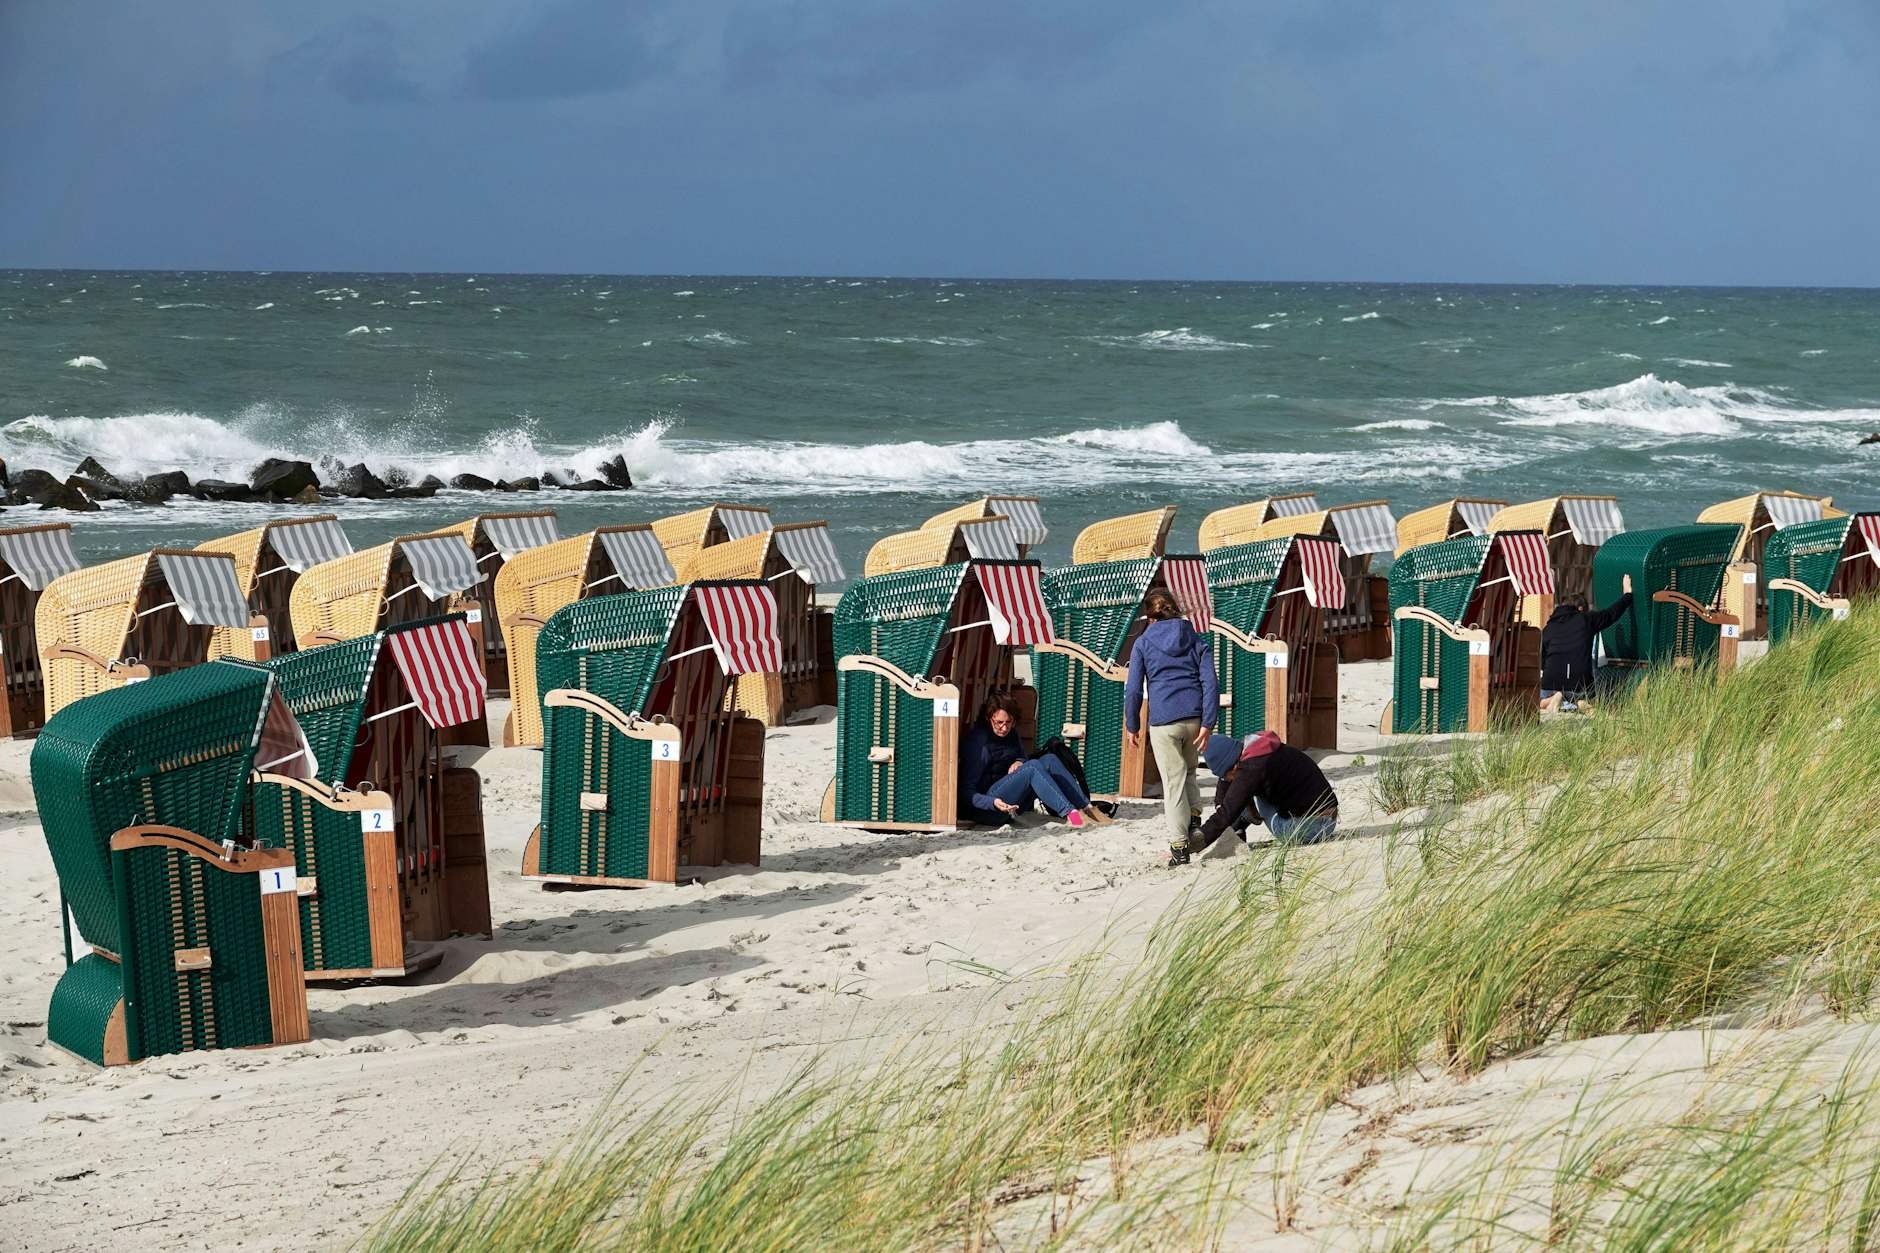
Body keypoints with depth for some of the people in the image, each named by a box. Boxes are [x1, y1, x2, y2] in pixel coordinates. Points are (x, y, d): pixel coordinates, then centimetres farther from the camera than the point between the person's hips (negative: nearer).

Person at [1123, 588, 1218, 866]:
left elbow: (1133, 689, 0)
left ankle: (1179, 846, 0)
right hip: (1194, 718, 3)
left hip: (1163, 722, -3)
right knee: (1188, 771, 24)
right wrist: (1207, 724, -1)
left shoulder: (1143, 644, 5)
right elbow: (1211, 684, 1)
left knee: (1173, 781, 1)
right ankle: (1194, 819, 4)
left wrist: (1132, 726, 8)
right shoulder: (1197, 642, 11)